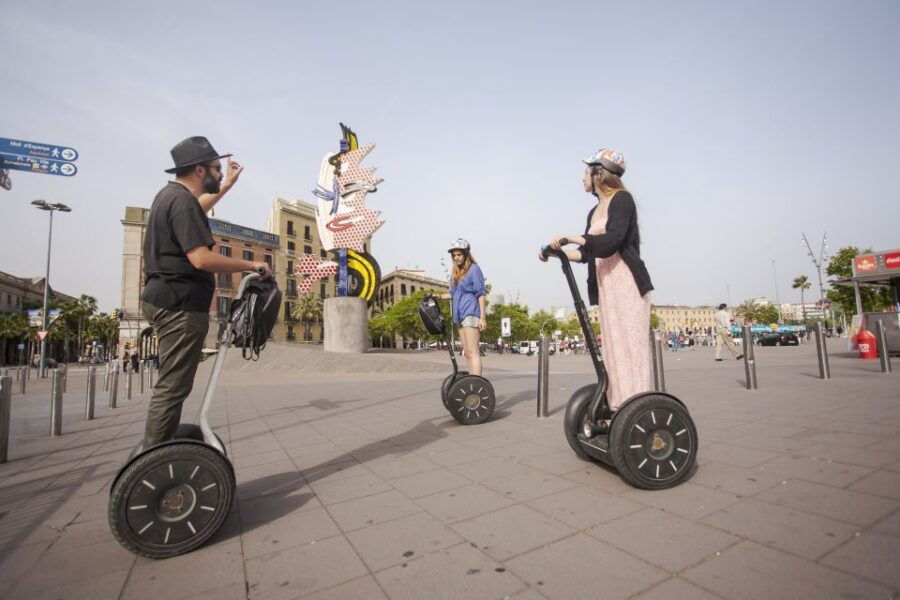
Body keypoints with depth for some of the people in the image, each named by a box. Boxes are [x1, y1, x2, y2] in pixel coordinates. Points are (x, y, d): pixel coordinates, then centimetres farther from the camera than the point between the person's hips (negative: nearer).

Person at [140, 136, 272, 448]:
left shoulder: (170, 194, 15)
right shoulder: (182, 201, -16)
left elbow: (198, 209, 39)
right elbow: (202, 259, -26)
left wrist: (227, 185, 37)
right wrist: (251, 265, -16)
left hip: (168, 298, 11)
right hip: (181, 304, -11)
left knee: (171, 384, 19)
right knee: (172, 387, -7)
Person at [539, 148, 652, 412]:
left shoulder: (622, 199, -5)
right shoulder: (595, 211, 18)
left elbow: (610, 242, -19)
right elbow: (587, 253, 18)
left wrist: (571, 238, -17)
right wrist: (556, 252, 13)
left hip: (627, 282, -8)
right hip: (606, 286, 8)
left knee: (630, 346, -9)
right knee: (613, 348, 7)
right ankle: (620, 409, 14)